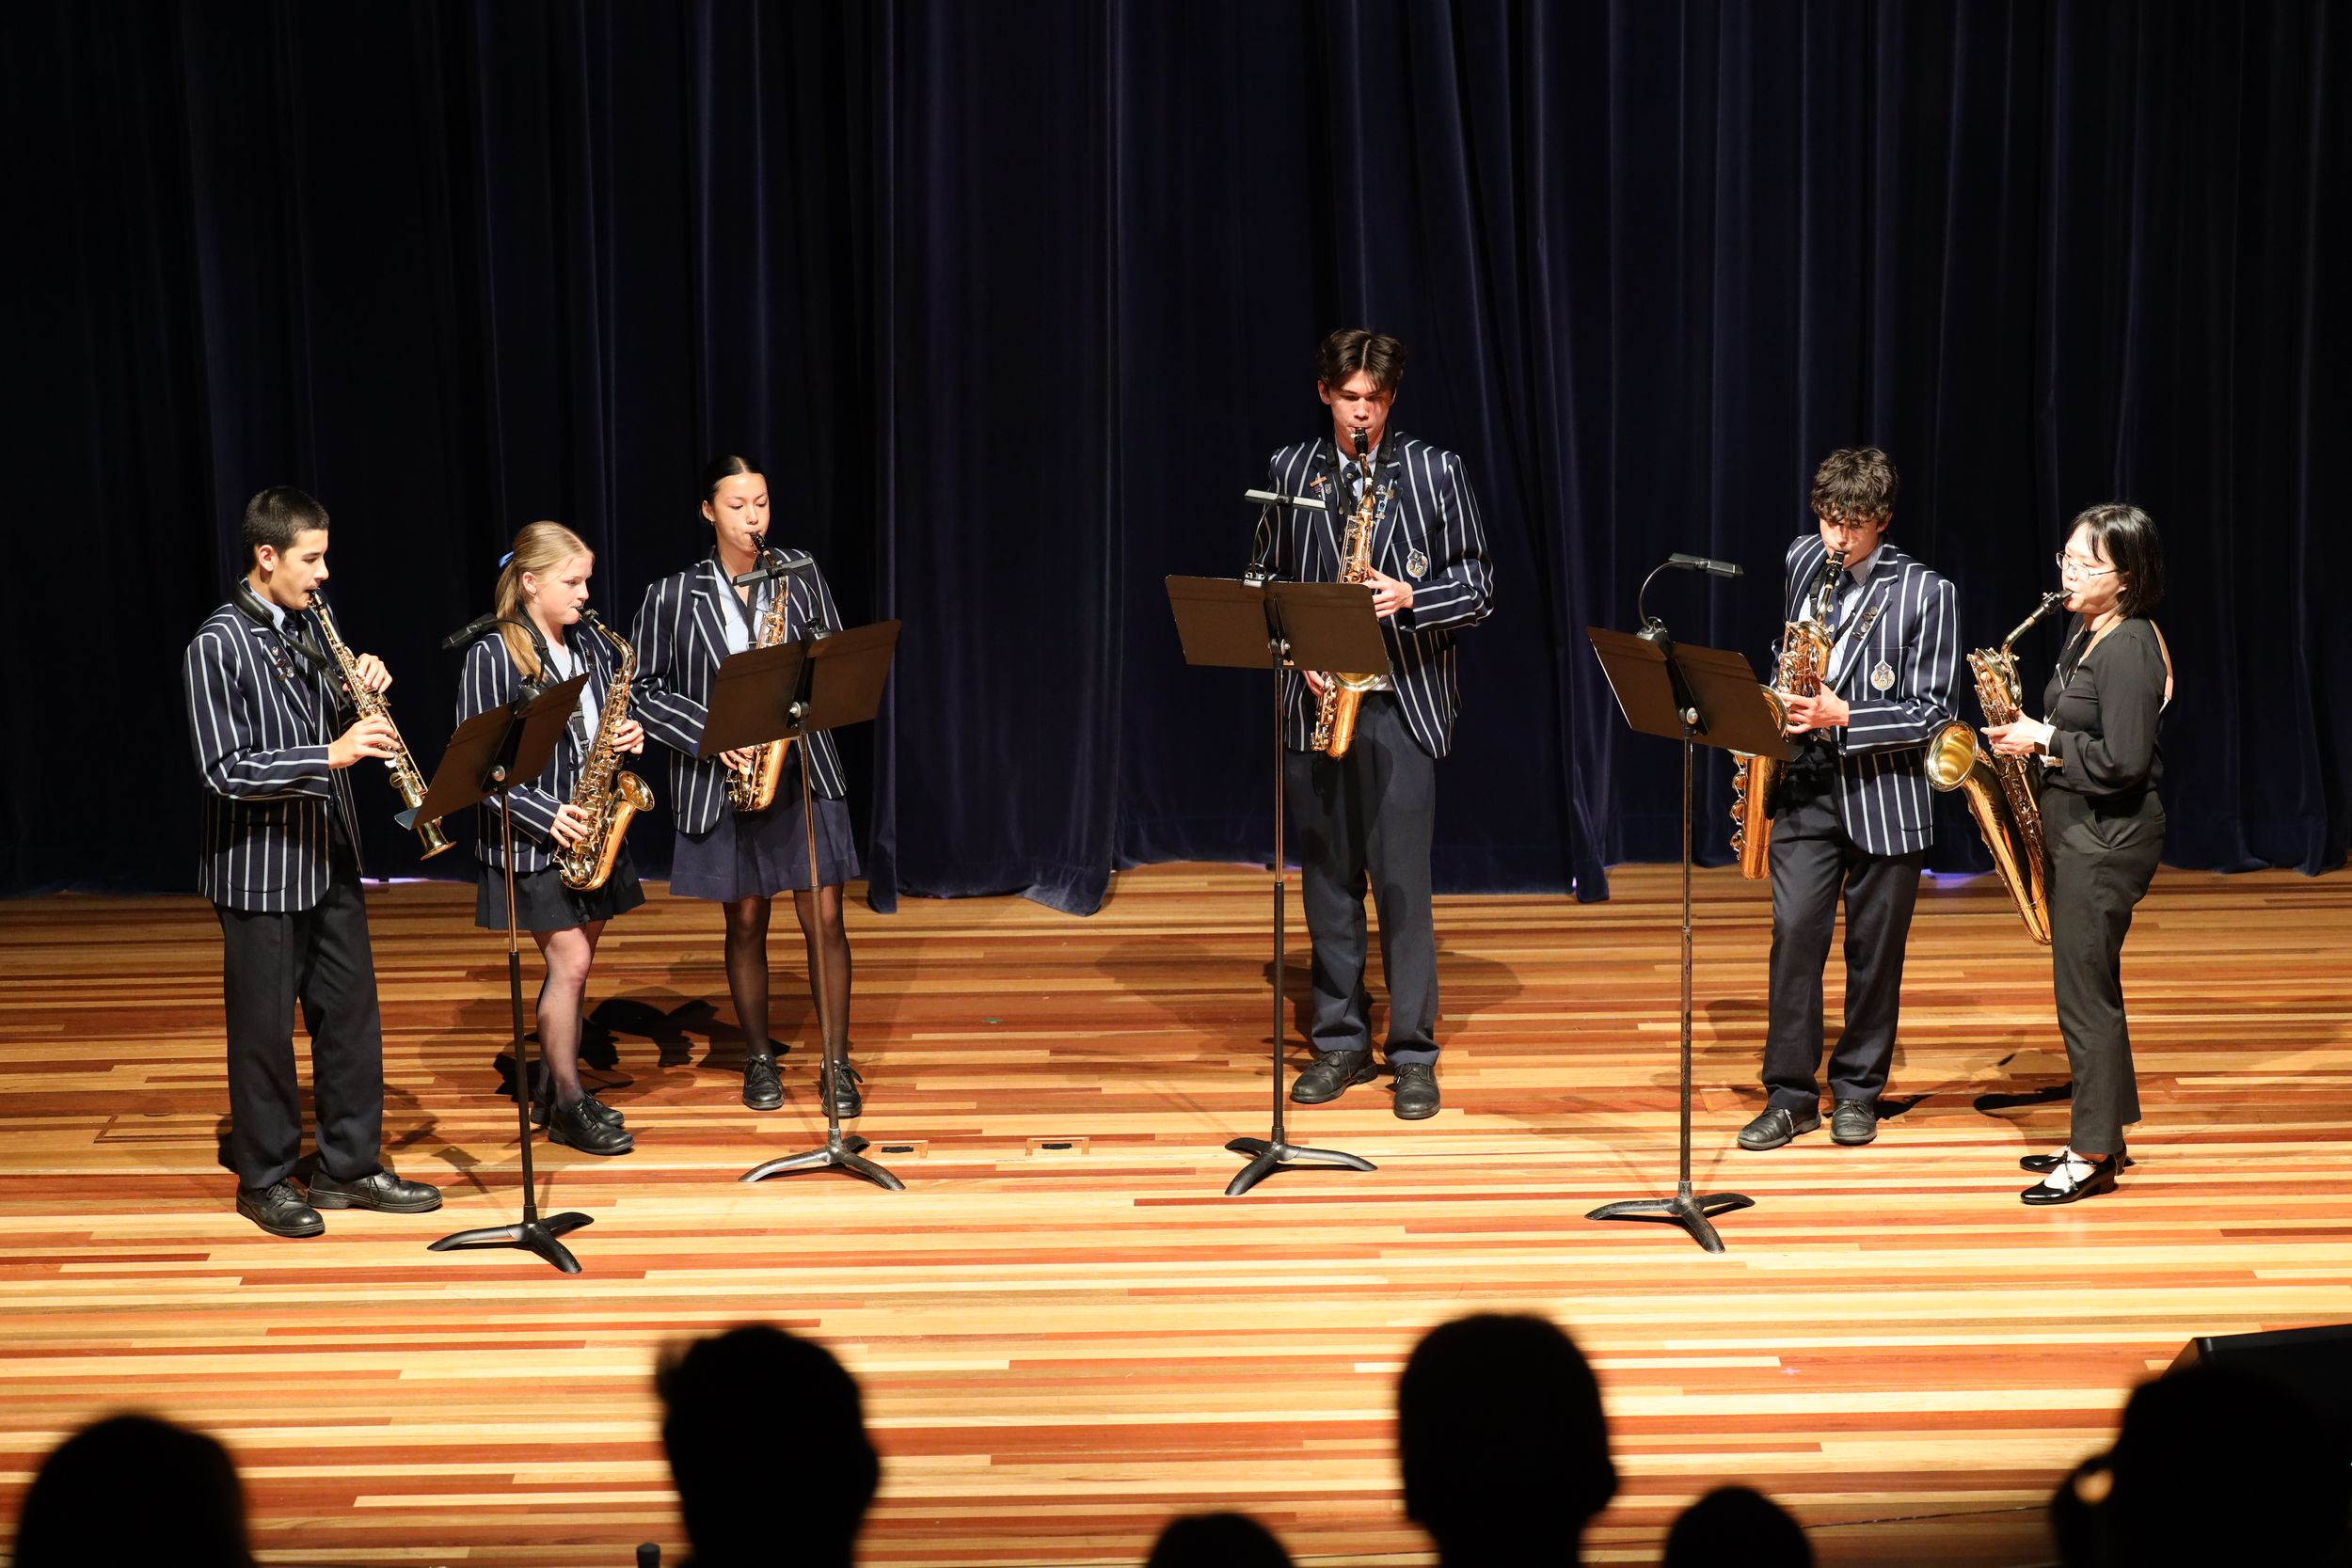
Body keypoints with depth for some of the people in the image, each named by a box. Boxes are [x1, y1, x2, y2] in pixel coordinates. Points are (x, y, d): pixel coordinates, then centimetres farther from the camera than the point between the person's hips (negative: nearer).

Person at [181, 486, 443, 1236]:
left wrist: (363, 690, -5)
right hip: (260, 869, -7)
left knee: (351, 1015, 11)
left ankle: (350, 1165, 21)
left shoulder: (306, 626, 7)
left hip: (329, 857, 7)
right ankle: (265, 1179, 16)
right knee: (265, 1028, 4)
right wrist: (330, 756, -27)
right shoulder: (219, 644, -15)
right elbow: (224, 771, -20)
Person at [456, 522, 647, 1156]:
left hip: (592, 832, 6)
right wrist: (546, 816, -20)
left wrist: (629, 737, -4)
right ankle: (567, 1105, 3)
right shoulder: (493, 657, -11)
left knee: (572, 963, 11)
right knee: (571, 961, -7)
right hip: (532, 837, -6)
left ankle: (555, 1086, 23)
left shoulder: (594, 646, 8)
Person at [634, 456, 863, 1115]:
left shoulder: (802, 579, 5)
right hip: (720, 782, 0)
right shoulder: (672, 596, 0)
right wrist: (710, 734, -13)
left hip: (803, 771, 1)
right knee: (745, 924, 8)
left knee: (824, 921, -2)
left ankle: (838, 1063, 7)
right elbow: (646, 690, -1)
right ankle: (759, 1059, 22)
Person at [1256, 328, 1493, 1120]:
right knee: (1327, 876, 7)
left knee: (1402, 879, -5)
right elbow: (1264, 581, 13)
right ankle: (1339, 1041, 17)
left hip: (1402, 700, -3)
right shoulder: (1289, 471, 9)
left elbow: (1477, 585, 1)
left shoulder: (1436, 472, 2)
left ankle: (1413, 1053, 3)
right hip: (1316, 698, 3)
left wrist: (1410, 597, -16)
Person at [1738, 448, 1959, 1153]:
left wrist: (1844, 717, -20)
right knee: (1794, 932, -5)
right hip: (1806, 784, 3)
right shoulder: (1802, 560, 6)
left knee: (1874, 949, 6)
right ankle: (1790, 1093, 3)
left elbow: (1931, 714, -10)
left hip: (1885, 791, -3)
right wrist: (1781, 710, 5)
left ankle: (1858, 1090, 20)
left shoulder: (1926, 594, -8)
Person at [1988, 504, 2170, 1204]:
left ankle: (2092, 1157, 1)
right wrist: (2031, 736, 4)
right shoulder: (2087, 635, 12)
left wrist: (2044, 742, -14)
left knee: (2084, 991, -6)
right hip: (2077, 827, 10)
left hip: (2108, 836, -10)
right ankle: (2100, 1137, 23)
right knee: (2086, 988, 15)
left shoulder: (2129, 650, -18)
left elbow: (2122, 761, -23)